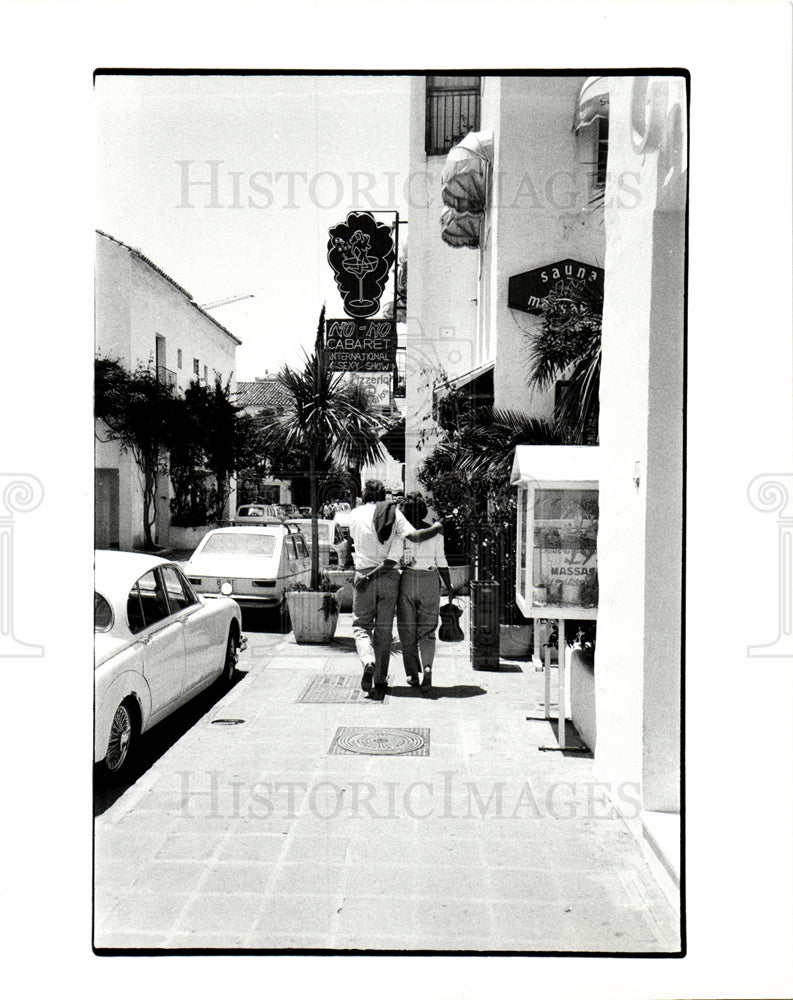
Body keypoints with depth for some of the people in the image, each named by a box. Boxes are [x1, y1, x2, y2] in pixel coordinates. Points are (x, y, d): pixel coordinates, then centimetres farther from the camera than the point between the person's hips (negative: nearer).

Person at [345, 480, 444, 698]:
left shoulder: (355, 514, 1)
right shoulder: (394, 513, -2)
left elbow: (355, 538, 12)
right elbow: (414, 536, -13)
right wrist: (436, 528, 1)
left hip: (364, 575, -1)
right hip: (389, 578, 1)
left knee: (361, 625, 11)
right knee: (384, 630, 8)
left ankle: (368, 662, -18)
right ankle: (380, 682, 10)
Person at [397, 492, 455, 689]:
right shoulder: (435, 532, 2)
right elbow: (441, 562, 3)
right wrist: (449, 586, 13)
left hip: (407, 580, -1)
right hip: (430, 581, 1)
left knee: (407, 630, 11)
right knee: (427, 630, 9)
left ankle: (412, 673, 12)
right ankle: (427, 665, -14)